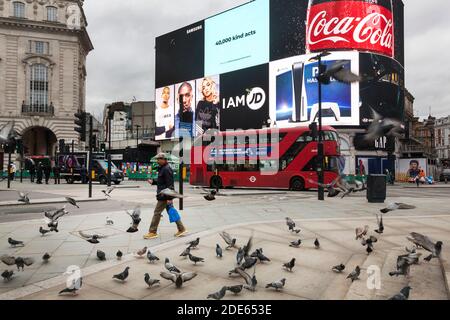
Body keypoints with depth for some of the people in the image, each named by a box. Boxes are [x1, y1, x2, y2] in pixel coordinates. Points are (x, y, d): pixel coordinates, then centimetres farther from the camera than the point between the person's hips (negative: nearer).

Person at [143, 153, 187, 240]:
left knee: (157, 213, -3)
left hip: (164, 196, -10)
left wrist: (169, 198, -24)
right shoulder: (162, 168, 17)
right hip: (164, 195, 10)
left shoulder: (166, 169, -16)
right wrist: (152, 182, 10)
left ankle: (152, 232, 6)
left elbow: (170, 184, -21)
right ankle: (181, 229, 18)